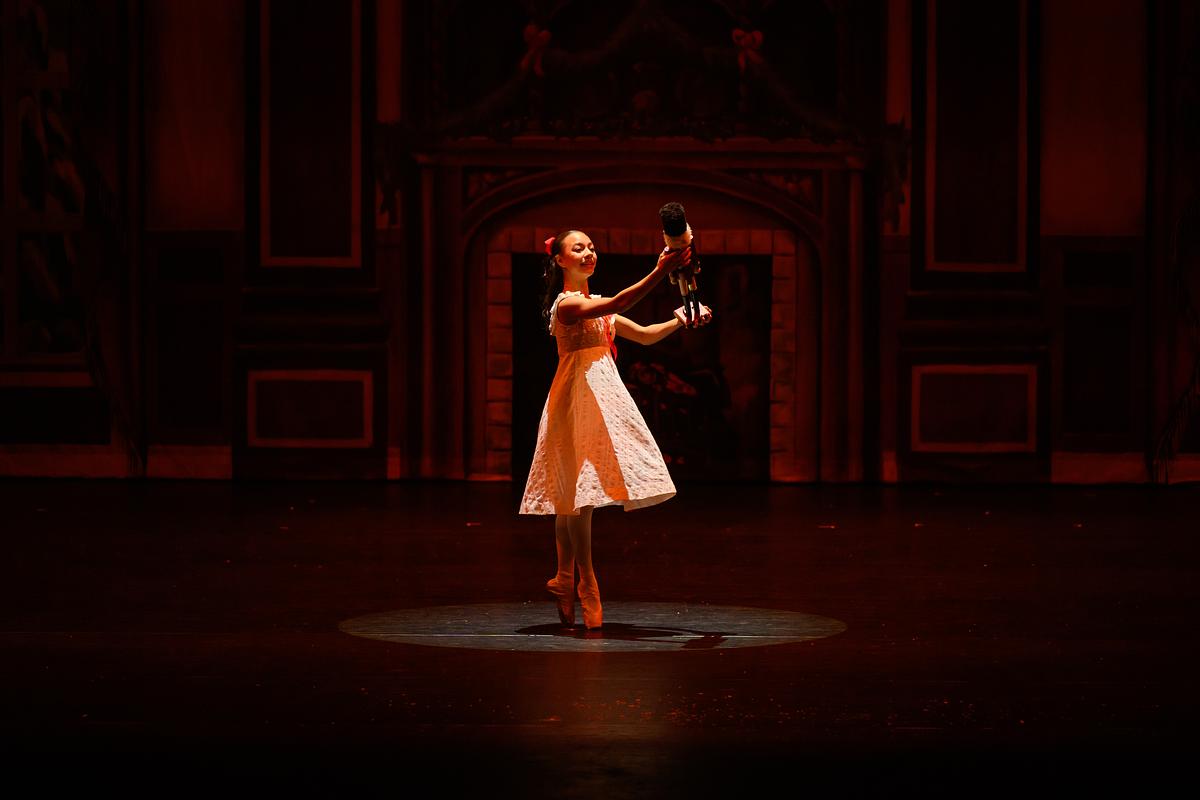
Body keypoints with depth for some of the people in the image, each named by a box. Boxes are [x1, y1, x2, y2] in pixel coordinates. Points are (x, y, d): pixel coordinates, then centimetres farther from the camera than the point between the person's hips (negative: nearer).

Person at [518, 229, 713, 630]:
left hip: (599, 397, 9)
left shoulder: (596, 307, 20)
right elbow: (619, 303, -26)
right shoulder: (566, 304, -9)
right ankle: (586, 586, -9)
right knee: (578, 493, -9)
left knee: (576, 494, 11)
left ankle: (564, 580, 16)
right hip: (578, 397, -9)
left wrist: (681, 321, 0)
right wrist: (659, 272, -35)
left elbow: (644, 335, 17)